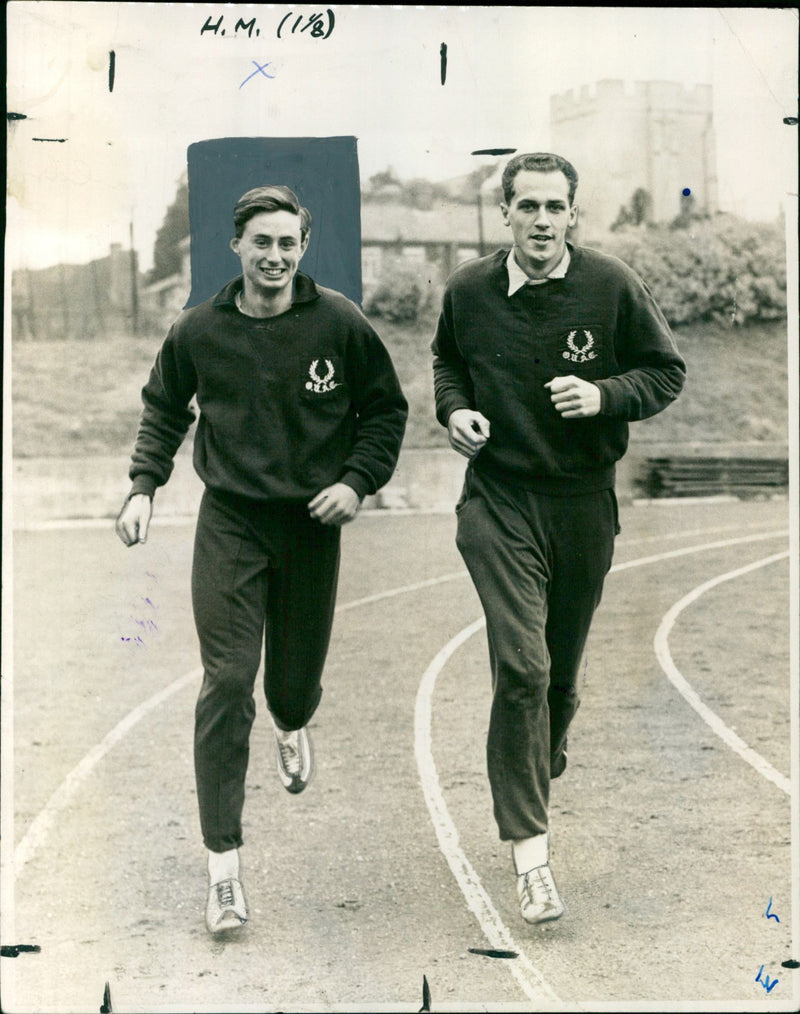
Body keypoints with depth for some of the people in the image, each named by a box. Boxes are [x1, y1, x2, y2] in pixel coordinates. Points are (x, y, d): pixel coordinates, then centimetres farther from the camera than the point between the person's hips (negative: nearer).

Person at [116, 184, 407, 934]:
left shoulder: (339, 324, -6)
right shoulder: (199, 331, -3)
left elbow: (386, 410, 5)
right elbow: (163, 409, 13)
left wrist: (357, 481, -9)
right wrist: (144, 485, 1)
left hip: (312, 523, 1)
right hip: (229, 523, -1)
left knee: (297, 677, 13)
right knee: (227, 683, -11)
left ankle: (292, 727, 55)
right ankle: (223, 864, -7)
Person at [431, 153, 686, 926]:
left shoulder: (612, 287, -6)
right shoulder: (468, 290, -3)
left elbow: (667, 371, 3)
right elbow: (446, 358, 18)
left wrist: (604, 396, -15)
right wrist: (454, 408, -2)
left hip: (584, 502, 1)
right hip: (499, 500, -1)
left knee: (562, 667, 15)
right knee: (521, 666, -14)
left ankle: (541, 773, 43)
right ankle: (529, 848, -9)